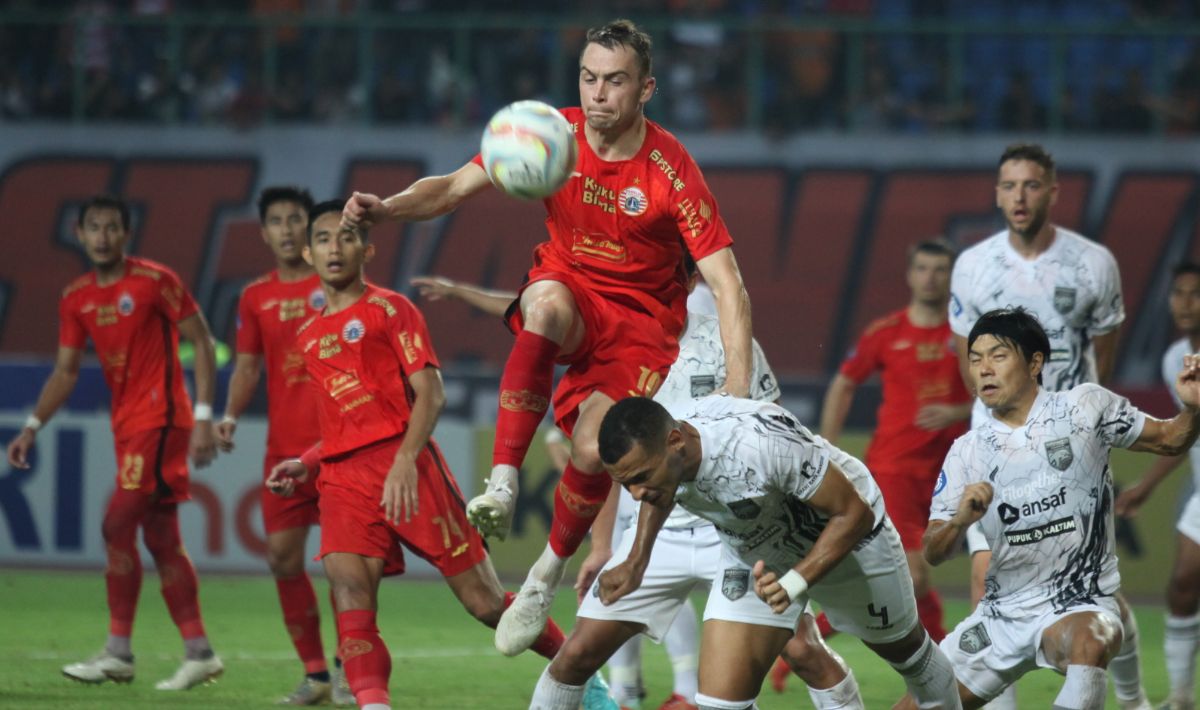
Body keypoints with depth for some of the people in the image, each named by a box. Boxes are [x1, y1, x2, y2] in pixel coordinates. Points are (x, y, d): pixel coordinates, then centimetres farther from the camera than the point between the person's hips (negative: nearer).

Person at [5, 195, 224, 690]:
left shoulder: (154, 281, -9)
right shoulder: (76, 298, 10)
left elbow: (202, 343, -8)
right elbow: (66, 372, 15)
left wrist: (203, 417, -14)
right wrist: (32, 428, 6)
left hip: (160, 418, -7)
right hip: (127, 423, 7)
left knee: (118, 526, -14)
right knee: (161, 540, 7)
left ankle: (118, 653, -10)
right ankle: (199, 653, 10)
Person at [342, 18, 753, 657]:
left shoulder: (670, 171, -20)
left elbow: (729, 290, -22)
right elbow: (457, 186, -12)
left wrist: (738, 392, -34)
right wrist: (385, 208, -34)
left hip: (642, 319, -2)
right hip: (570, 294, 2)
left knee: (593, 445, -25)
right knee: (547, 301, -36)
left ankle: (548, 574, 5)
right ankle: (503, 484, -39)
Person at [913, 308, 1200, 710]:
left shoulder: (1085, 407, -3)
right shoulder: (967, 452, 3)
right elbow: (933, 553, -1)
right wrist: (959, 520, -23)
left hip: (1081, 605, -4)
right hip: (1002, 613, 4)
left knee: (1088, 644, -39)